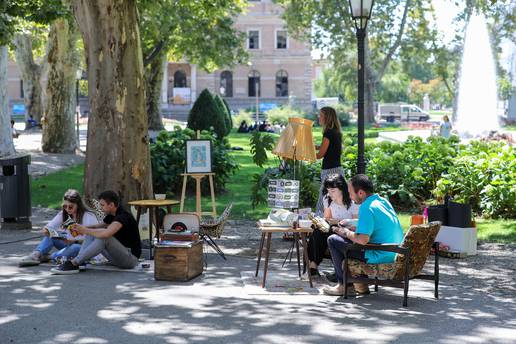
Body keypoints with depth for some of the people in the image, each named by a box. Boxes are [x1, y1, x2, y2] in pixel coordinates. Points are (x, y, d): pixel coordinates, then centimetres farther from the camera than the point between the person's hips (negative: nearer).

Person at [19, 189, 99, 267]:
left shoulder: (88, 216, -15)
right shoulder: (63, 214, 3)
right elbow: (50, 226, -4)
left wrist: (74, 240, -39)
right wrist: (46, 230, -29)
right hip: (70, 244, 6)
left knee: (76, 247, -39)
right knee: (50, 236, -16)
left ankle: (47, 257, -31)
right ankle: (36, 255, -33)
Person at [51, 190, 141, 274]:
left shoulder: (123, 216, -22)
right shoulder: (112, 215, 9)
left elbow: (106, 233, -37)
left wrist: (85, 230, -23)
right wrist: (83, 228, -5)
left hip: (131, 258, -10)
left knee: (104, 237, -31)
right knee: (91, 234, 2)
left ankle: (74, 263, -30)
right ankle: (77, 262, -17)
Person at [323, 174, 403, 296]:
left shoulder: (367, 207, -19)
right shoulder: (384, 201, 10)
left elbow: (363, 240, -25)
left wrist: (346, 233, -6)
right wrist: (352, 229, 17)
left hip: (380, 257, -9)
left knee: (333, 240, -1)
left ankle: (344, 285, 7)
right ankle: (360, 284, 24)